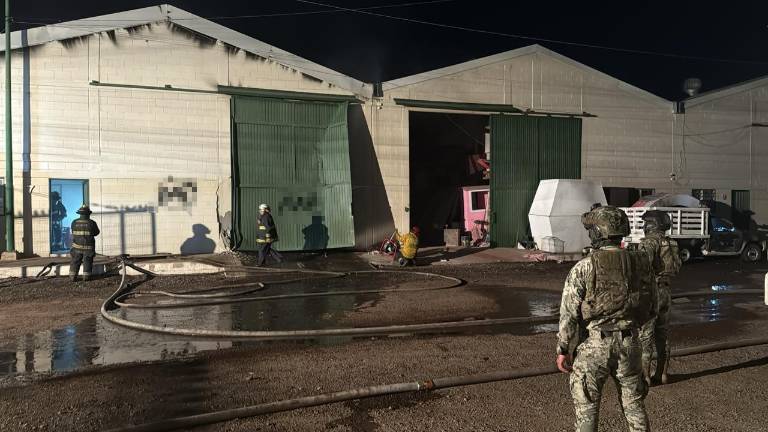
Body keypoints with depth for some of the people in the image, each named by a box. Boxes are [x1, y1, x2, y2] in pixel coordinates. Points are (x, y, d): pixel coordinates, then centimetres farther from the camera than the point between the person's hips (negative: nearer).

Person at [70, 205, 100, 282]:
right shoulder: (91, 223, -10)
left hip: (77, 247, 2)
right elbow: (96, 232, 4)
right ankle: (86, 276, 7)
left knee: (75, 262, 11)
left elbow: (73, 233, 10)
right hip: (88, 247, -2)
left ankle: (73, 276, 12)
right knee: (87, 262, 7)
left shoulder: (74, 222, -4)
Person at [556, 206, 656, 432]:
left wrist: (563, 350, -4)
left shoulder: (584, 268, -15)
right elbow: (650, 308, 9)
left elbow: (569, 314, -14)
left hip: (593, 345, -4)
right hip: (629, 344, 4)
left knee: (586, 407, 10)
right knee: (634, 404, 20)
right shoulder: (641, 263, -1)